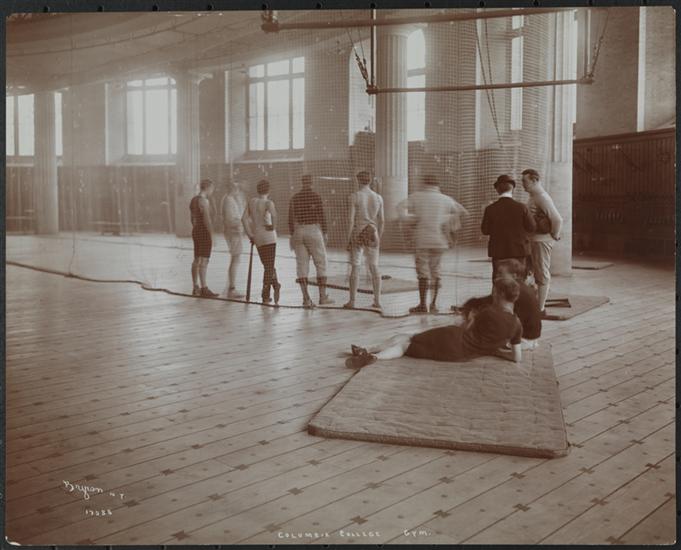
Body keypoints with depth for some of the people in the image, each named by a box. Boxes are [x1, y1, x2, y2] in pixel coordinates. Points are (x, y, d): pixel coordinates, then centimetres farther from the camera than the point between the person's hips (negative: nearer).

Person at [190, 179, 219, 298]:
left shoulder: (193, 200, 14)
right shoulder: (204, 201, -15)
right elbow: (207, 220, -20)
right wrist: (211, 235, -16)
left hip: (195, 231, 10)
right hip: (204, 232, -10)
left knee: (197, 260, 13)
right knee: (204, 260, -9)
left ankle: (196, 288, 18)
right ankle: (204, 289, -9)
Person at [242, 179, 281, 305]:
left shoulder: (251, 202, 6)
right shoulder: (268, 202, -9)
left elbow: (244, 218, 3)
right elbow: (273, 214, -31)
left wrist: (250, 234, 7)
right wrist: (273, 226, -14)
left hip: (257, 237, 5)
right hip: (269, 237, -5)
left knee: (267, 265, 17)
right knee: (269, 266, 0)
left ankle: (275, 285, 20)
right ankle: (265, 296, -5)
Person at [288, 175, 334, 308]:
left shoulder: (294, 198, 6)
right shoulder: (315, 197, -6)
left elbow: (291, 218, 7)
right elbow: (321, 216, -7)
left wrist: (292, 235, 15)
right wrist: (325, 233, 2)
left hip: (299, 231, 4)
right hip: (313, 230, -4)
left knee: (302, 265, 5)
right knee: (321, 264, 5)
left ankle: (306, 298, 2)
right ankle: (323, 296, 5)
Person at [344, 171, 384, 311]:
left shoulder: (354, 196, -7)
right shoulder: (378, 198, 5)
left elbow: (351, 219, -10)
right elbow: (381, 220, 6)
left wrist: (349, 238, -6)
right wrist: (379, 237, 16)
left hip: (358, 232, -3)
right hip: (372, 233, 3)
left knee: (355, 267, 1)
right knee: (374, 268, 9)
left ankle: (352, 301, 2)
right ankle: (377, 301, 10)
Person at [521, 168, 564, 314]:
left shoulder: (542, 197, -18)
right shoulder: (533, 197, 14)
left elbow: (557, 220, -25)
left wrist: (554, 236, -13)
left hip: (541, 241, -10)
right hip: (532, 241, 10)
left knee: (541, 274, -3)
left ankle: (540, 309, 4)